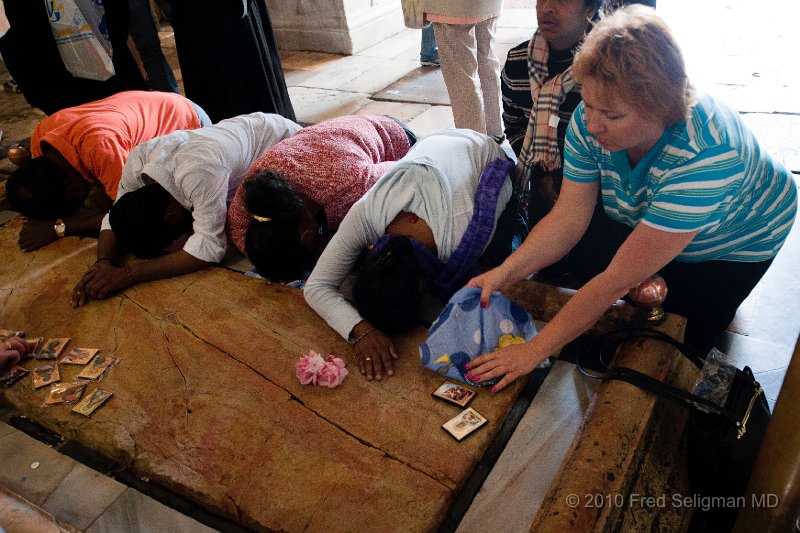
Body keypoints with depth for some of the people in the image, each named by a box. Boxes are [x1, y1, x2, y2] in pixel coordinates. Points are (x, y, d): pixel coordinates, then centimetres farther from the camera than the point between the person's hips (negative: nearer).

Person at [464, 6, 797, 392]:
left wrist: (535, 350, -43)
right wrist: (505, 273, -38)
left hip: (734, 242, -4)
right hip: (642, 225, 5)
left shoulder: (704, 154, -45)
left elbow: (618, 279, -44)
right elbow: (568, 218, -22)